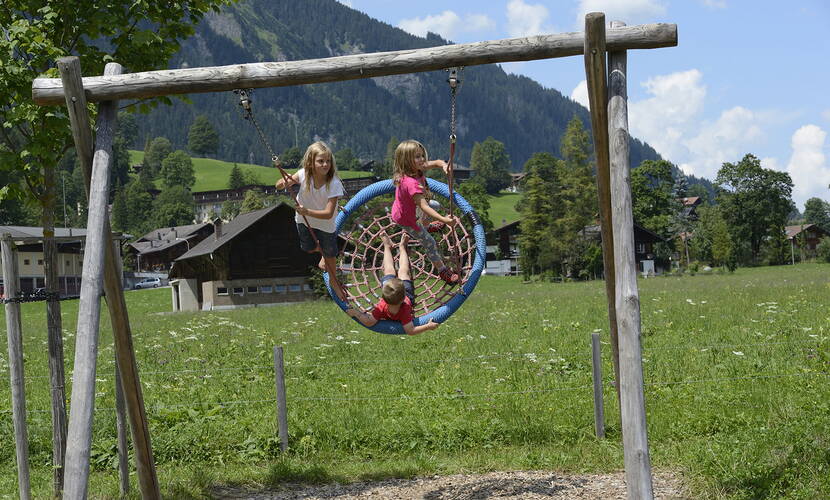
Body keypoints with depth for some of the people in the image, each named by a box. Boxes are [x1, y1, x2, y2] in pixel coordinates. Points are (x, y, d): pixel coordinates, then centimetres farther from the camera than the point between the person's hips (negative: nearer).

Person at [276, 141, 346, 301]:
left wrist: (307, 211, -51)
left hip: (325, 225, -2)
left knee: (330, 254, 14)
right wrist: (284, 183, -46)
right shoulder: (304, 175, -27)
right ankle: (323, 254, 61)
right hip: (304, 221, 3)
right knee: (309, 249, 24)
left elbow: (328, 214, -37)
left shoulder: (334, 184, -34)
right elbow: (278, 186, -22)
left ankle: (334, 281, 44)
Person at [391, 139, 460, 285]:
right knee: (429, 243, 4)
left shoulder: (415, 169, -19)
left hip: (410, 208, 9)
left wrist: (443, 165, -36)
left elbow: (436, 162, -10)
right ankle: (443, 271, 23)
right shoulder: (411, 183, -46)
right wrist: (444, 220, -59)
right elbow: (423, 206, -51)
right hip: (406, 219, -9)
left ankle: (425, 226, 63)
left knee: (434, 206, 34)